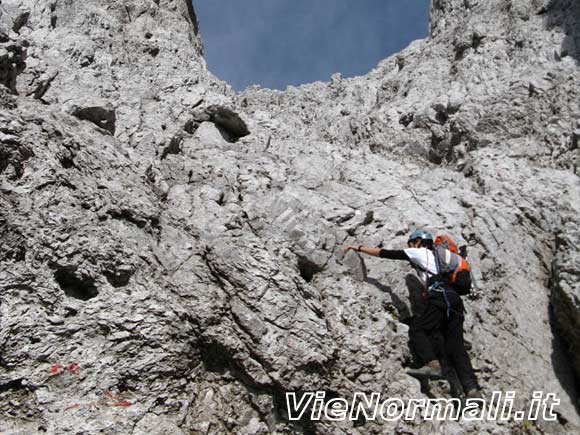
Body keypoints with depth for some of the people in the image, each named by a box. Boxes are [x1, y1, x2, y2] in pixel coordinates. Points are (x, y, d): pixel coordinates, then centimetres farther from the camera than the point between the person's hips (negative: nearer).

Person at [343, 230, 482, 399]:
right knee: (456, 346, 0)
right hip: (456, 301, 7)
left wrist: (358, 248, 18)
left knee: (417, 329, -4)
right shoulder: (436, 257, 36)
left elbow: (386, 253, 13)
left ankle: (432, 364, -25)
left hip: (441, 298, -7)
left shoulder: (420, 252, 14)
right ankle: (472, 389, -13)